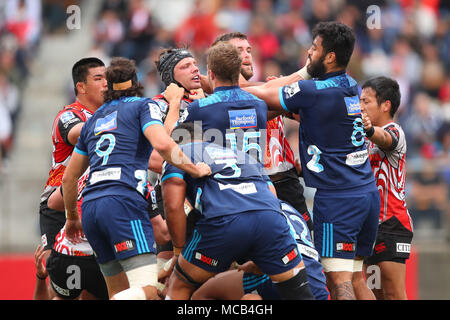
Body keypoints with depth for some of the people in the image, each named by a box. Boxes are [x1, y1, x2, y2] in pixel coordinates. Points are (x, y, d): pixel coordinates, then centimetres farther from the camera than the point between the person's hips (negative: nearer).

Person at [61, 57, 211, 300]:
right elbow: (162, 144, -12)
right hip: (123, 202, -7)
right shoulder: (143, 106, 9)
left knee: (120, 291, 13)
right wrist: (195, 169, 2)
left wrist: (72, 218, 42)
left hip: (90, 207, 7)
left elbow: (69, 177, 30)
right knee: (148, 291, -15)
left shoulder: (94, 119, 26)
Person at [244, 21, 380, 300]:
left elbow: (262, 94, -2)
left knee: (340, 283, -11)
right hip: (368, 192, 8)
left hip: (337, 199, -8)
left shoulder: (314, 91, -13)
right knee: (355, 279, 12)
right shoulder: (352, 87, 10)